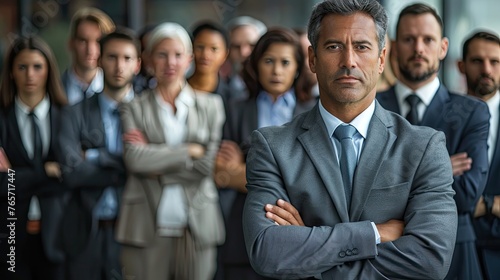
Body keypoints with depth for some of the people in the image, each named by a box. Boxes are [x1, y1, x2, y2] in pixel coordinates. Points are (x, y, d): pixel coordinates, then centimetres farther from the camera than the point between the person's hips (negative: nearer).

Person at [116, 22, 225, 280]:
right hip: (147, 227, -1)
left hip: (197, 224, 1)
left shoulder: (210, 105, 10)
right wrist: (190, 151, -7)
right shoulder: (135, 108, 8)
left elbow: (208, 164, 0)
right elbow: (135, 159, -9)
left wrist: (158, 166, -5)